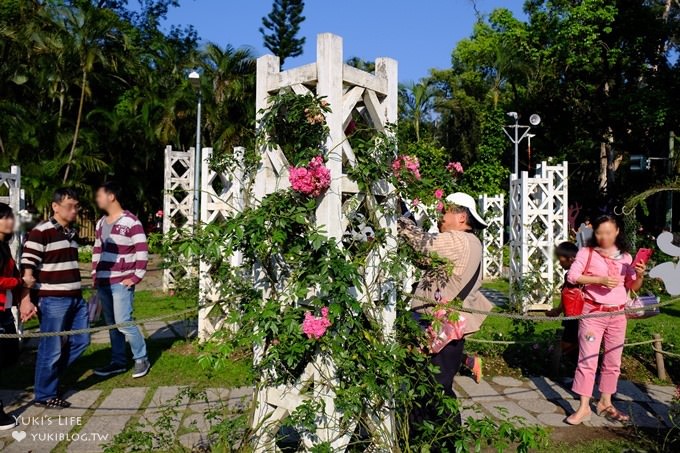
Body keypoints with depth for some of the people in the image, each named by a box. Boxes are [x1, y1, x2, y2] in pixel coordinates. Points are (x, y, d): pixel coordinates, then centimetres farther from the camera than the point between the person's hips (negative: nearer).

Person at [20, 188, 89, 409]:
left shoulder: (73, 233, 12)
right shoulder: (40, 233, -12)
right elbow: (27, 270, -15)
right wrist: (25, 300, -20)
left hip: (76, 298, 8)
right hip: (53, 300, -8)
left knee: (81, 341, 13)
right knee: (51, 349, 3)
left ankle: (50, 372, 33)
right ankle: (45, 395, 19)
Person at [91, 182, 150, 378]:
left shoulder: (131, 222, -12)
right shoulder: (101, 223, 14)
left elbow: (142, 251, -14)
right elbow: (97, 251, 21)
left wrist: (136, 277, -15)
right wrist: (95, 275, 14)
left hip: (121, 282, -8)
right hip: (103, 283, 8)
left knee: (123, 323, -10)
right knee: (112, 324, 13)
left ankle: (141, 359, 7)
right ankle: (118, 362, 23)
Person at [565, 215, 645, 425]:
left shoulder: (625, 257, 7)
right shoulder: (587, 252, -4)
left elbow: (633, 287, 10)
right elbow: (572, 276, -13)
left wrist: (640, 276, -11)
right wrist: (600, 279, -22)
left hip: (618, 314, 4)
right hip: (593, 312, -4)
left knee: (613, 361, 12)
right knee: (588, 360, -4)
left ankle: (605, 403, 27)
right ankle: (584, 407, 3)